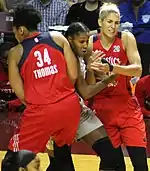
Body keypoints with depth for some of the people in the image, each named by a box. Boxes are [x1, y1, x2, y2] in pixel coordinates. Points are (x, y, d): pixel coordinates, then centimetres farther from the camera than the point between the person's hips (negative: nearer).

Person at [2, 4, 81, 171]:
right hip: (69, 104, 3)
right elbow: (74, 75, 4)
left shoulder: (15, 52, 3)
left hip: (40, 110, -3)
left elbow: (21, 94, 1)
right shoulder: (58, 37, 8)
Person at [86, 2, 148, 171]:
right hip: (101, 106, 1)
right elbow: (90, 85, 1)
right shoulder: (91, 44, -1)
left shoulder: (126, 38, -5)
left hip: (126, 104, -1)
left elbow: (138, 70, -18)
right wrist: (91, 68, -20)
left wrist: (111, 68, -31)